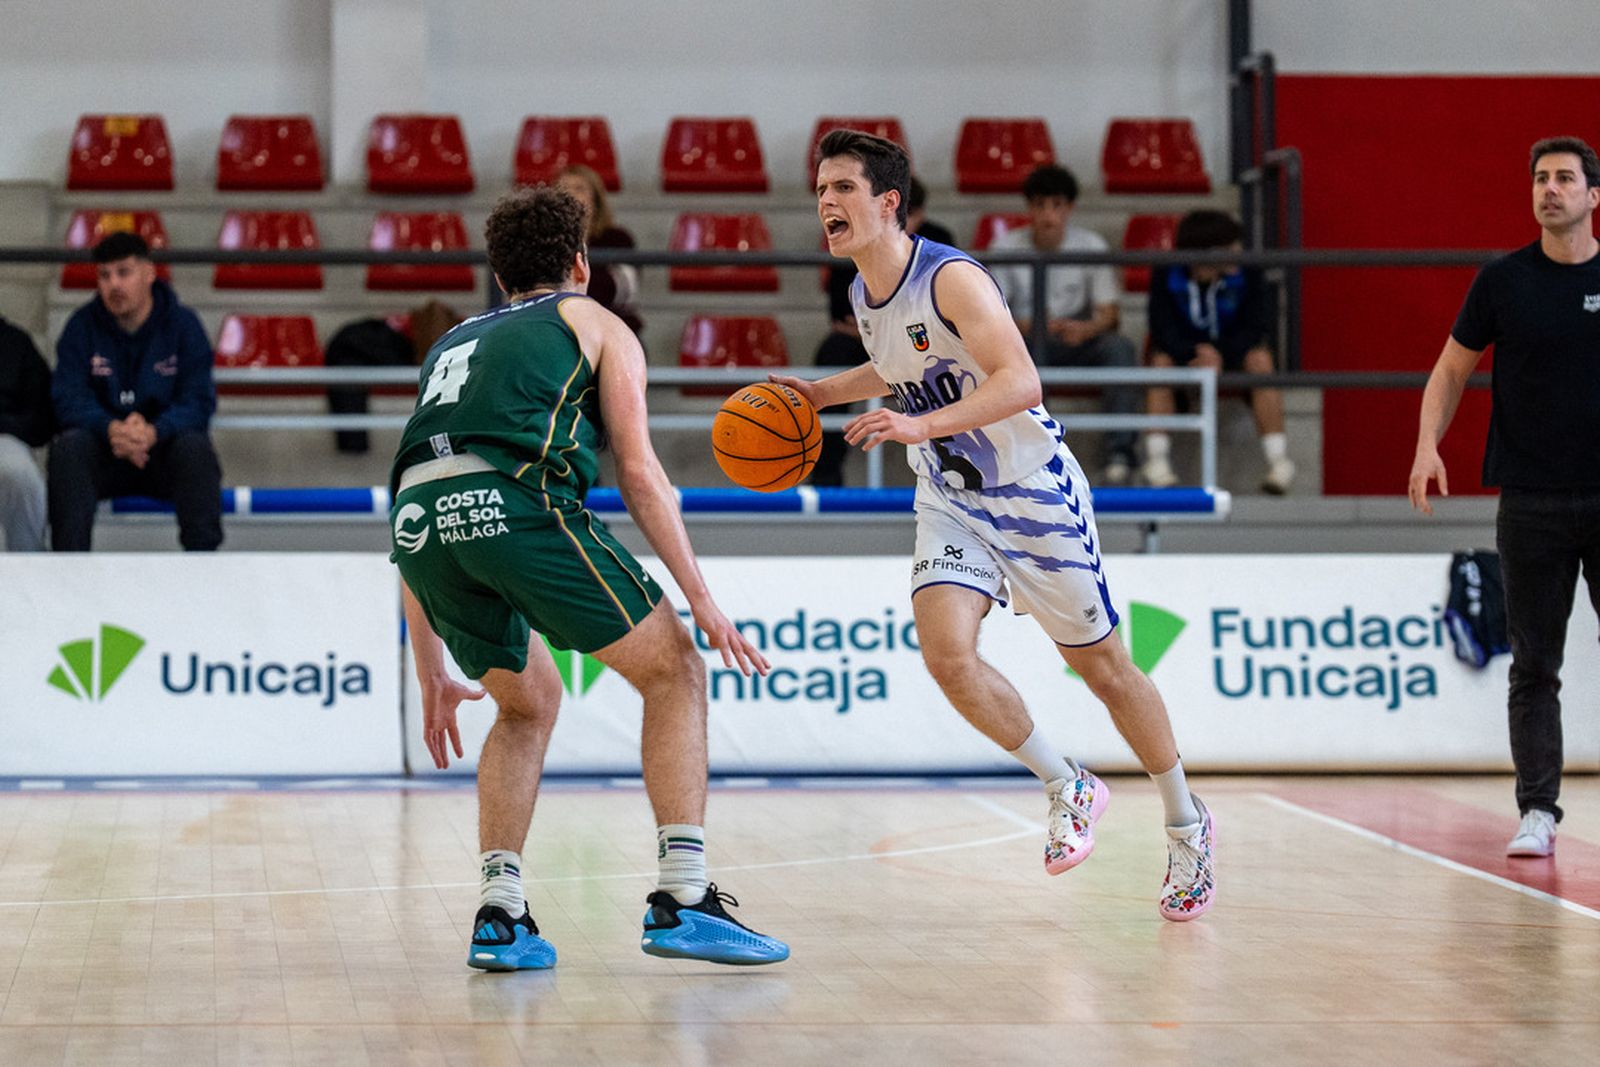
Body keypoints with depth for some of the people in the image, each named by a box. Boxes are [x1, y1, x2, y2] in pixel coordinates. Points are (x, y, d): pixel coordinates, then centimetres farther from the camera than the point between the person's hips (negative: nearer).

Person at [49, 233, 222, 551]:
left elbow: (199, 402, -11)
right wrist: (111, 429, -33)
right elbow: (69, 398, -10)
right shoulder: (82, 326, 0)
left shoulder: (183, 324, -3)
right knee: (68, 447, -30)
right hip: (102, 453, 1)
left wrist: (153, 432, -32)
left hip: (163, 445, -1)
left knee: (196, 447, -32)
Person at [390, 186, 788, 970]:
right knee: (674, 672, 10)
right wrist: (701, 599, 9)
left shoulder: (453, 343, 37)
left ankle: (500, 916, 14)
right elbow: (638, 472, 9)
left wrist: (431, 678, 37)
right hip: (518, 502, -5)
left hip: (419, 521, 5)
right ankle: (682, 899, -1)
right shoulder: (596, 325, 24)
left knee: (530, 701, 27)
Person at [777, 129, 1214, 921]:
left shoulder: (952, 279, -23)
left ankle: (1187, 825, 24)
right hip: (951, 502, 6)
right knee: (946, 652, -18)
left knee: (1101, 666, 5)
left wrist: (923, 425, -45)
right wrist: (821, 393, 11)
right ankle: (1067, 789, 5)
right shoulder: (864, 293, 2)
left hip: (1032, 490, -6)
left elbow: (1021, 383, -34)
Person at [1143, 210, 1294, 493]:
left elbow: (1255, 328, -17)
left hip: (1233, 348, 0)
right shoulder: (1166, 274, -20)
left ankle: (1278, 459, -28)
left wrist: (1218, 354, -32)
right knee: (1160, 361, -31)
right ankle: (1157, 459, -30)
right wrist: (1194, 355, -38)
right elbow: (1163, 332, -21)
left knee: (1260, 360, -30)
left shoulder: (1246, 272, -19)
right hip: (1184, 349, 0)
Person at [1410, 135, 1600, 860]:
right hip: (1531, 501, 0)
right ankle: (1538, 812, 5)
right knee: (1534, 667, 2)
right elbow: (1452, 368, 10)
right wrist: (1428, 443, -5)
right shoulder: (1502, 281, 3)